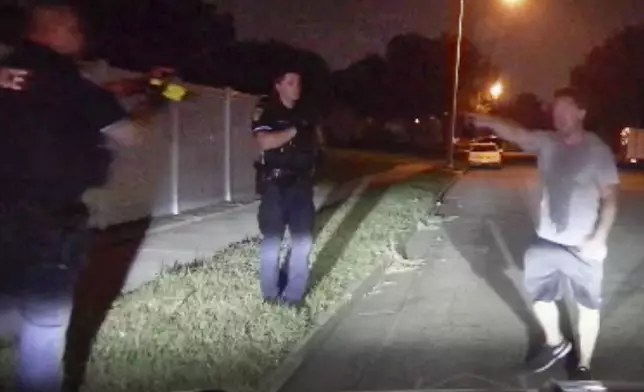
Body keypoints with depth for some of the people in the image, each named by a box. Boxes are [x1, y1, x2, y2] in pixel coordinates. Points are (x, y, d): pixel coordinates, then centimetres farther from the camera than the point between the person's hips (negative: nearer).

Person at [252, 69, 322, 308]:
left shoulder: (304, 113, 13)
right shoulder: (266, 110, -5)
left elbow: (314, 142, 26)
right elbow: (265, 142, -21)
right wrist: (295, 130, -12)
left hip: (301, 184, 6)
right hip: (275, 185, -6)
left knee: (303, 240, 6)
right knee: (272, 240, 0)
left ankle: (293, 294, 16)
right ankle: (271, 295, 12)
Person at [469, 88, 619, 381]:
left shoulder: (597, 150, -11)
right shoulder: (546, 142, -2)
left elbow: (610, 198, -9)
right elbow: (516, 133, -18)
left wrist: (599, 238, -18)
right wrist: (491, 122, -37)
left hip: (582, 245, -4)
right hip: (546, 240, 4)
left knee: (588, 305, 10)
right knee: (540, 296, 19)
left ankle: (584, 365, 27)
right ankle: (555, 343, 44)